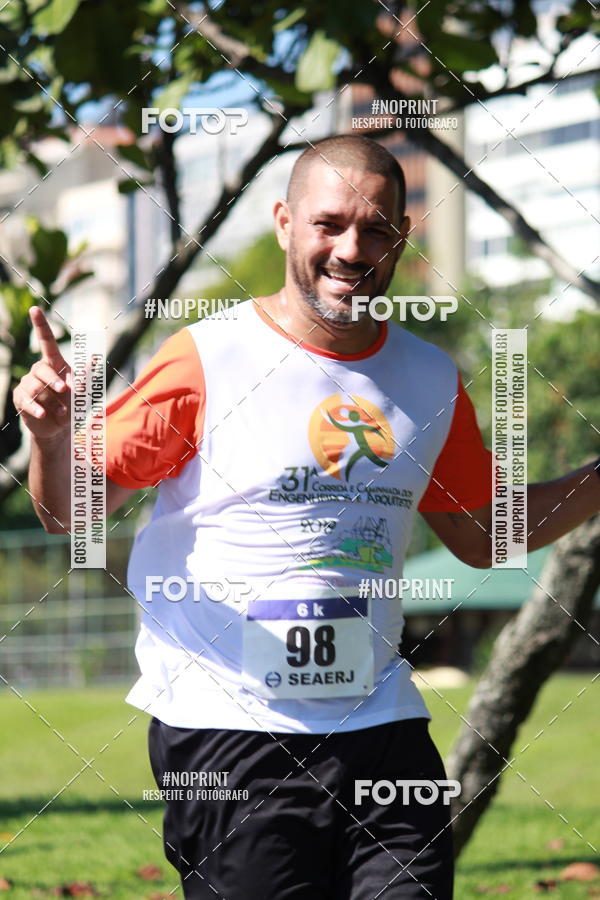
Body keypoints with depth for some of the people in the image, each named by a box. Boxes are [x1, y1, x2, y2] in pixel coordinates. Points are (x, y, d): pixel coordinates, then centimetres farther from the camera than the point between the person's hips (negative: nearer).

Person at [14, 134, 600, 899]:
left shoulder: (431, 379, 10)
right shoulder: (206, 359, -5)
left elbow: (480, 535, 24)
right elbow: (70, 510, -3)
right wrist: (51, 435, -24)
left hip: (382, 728, 4)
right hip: (226, 741, -4)